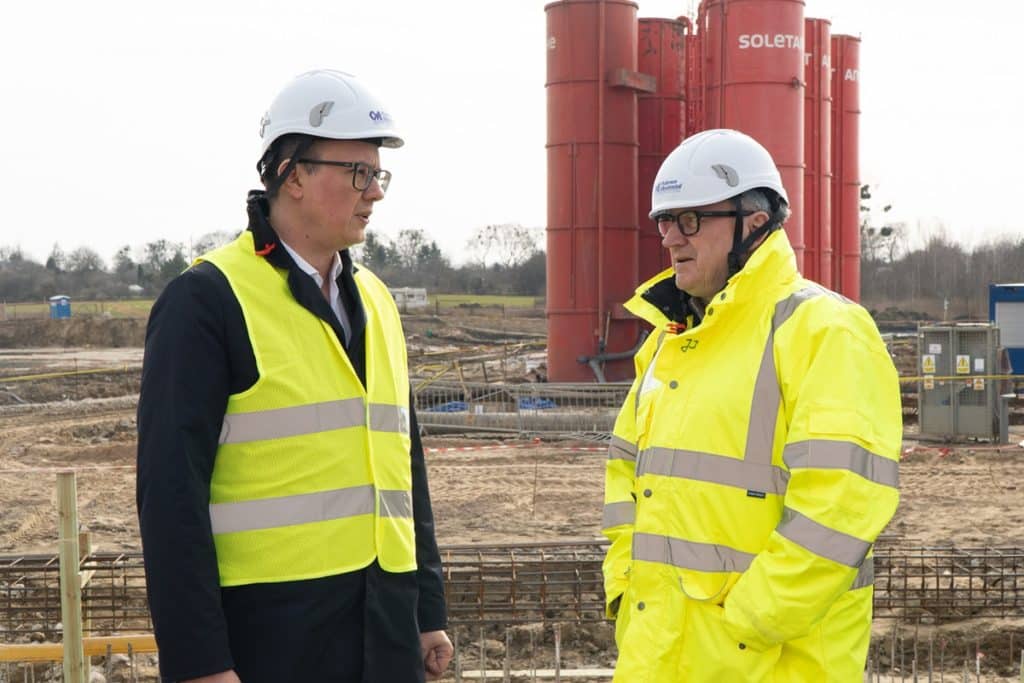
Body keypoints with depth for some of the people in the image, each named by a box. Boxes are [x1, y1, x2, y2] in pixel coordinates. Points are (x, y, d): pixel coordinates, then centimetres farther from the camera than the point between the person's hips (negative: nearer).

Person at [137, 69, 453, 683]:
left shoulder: (376, 301, 15)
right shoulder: (207, 302, -8)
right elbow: (172, 491, -12)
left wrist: (430, 611, 16)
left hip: (385, 631, 7)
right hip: (271, 629, -7)